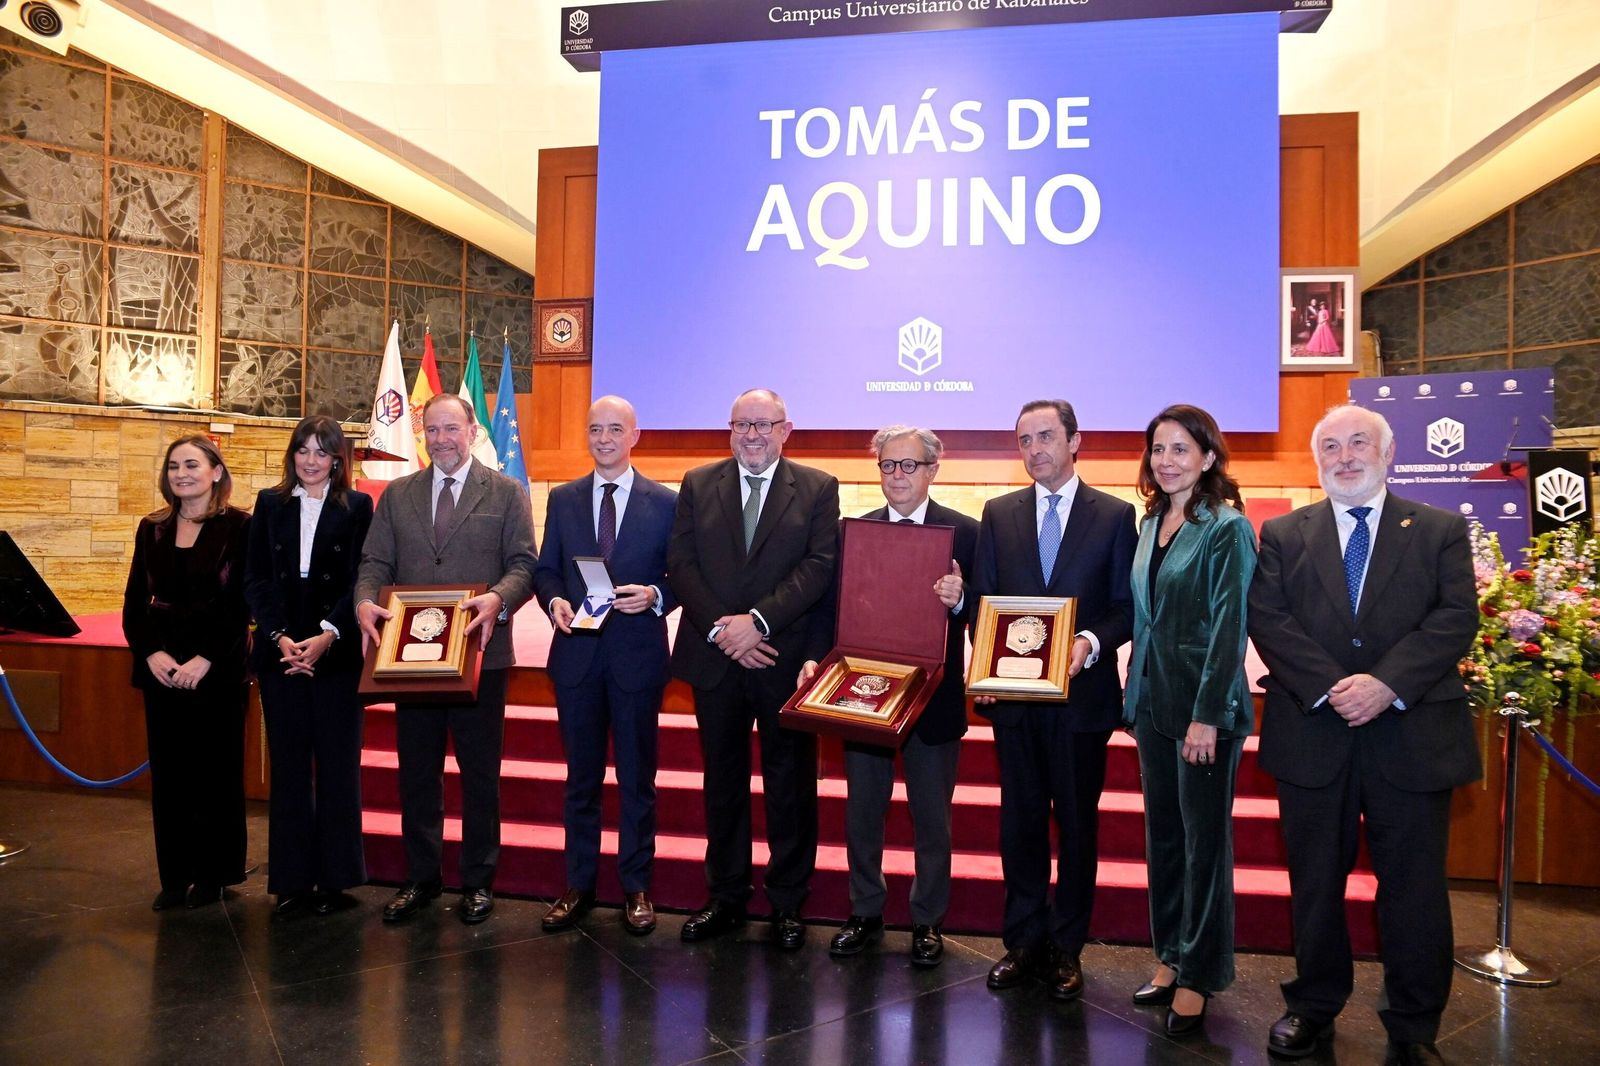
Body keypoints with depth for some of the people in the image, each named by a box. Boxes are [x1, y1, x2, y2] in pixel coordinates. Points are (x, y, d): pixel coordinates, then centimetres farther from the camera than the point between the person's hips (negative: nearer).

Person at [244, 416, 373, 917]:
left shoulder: (357, 506, 3)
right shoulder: (270, 504, 10)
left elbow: (361, 581, -2)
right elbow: (255, 579, 5)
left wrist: (326, 637, -13)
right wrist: (280, 638, -8)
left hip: (336, 652, -2)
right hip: (279, 650, 2)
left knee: (337, 763, 1)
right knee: (288, 764, 6)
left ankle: (335, 878, 10)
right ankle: (292, 879, 14)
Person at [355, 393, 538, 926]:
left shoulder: (506, 493, 4)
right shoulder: (397, 495, 13)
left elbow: (524, 563, -3)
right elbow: (375, 562, 8)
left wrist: (498, 599, -24)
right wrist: (365, 601, -14)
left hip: (479, 653, -3)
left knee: (480, 774, 6)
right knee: (416, 772, 11)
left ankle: (478, 882, 20)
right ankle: (420, 878, 26)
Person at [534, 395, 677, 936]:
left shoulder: (665, 503, 1)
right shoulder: (563, 499, 9)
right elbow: (545, 569, 9)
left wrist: (655, 596, -19)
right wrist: (554, 600, -11)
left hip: (638, 654, -2)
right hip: (577, 653, 2)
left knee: (637, 778, 7)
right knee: (581, 777, 12)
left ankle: (636, 889, 21)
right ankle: (578, 885, 25)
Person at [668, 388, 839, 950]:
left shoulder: (818, 489, 2)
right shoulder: (698, 484, 8)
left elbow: (819, 566, -9)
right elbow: (680, 564, 1)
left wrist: (757, 619, -18)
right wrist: (719, 628, -12)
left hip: (788, 659, -2)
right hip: (715, 656, 2)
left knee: (790, 785, 7)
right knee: (723, 781, 13)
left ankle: (787, 904, 21)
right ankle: (725, 897, 27)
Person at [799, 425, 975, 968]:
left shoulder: (965, 532, -5)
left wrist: (959, 600, -30)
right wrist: (817, 658, -10)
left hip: (934, 697, -2)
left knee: (932, 819, 12)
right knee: (861, 813, 14)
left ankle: (928, 922, 29)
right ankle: (865, 913, 32)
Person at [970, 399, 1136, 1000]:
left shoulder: (1114, 515, 1)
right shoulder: (998, 515, 8)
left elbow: (1128, 606, -1)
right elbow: (981, 601, 7)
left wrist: (1091, 643, -20)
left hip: (1081, 695, -2)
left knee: (1077, 824, 8)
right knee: (1020, 821, 11)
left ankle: (1065, 948, 22)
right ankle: (1024, 942, 24)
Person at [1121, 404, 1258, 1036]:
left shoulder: (1227, 528, -10)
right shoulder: (1151, 524, 11)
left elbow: (1229, 627, -15)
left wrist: (1207, 714, -19)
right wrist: (1133, 695, 11)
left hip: (1203, 704, -7)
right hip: (1152, 699, 7)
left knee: (1204, 840, 5)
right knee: (1161, 834, 14)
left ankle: (1198, 977, 17)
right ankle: (1170, 959, 28)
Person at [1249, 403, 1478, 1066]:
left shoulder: (1441, 532, 6)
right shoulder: (1283, 535, 7)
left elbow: (1456, 619, -5)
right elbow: (1267, 618, -3)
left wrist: (1386, 683, -18)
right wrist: (1331, 687, -16)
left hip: (1411, 736, 0)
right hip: (1313, 735, 1)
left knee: (1414, 887, 7)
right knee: (1315, 882, 12)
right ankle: (1313, 1007, 29)